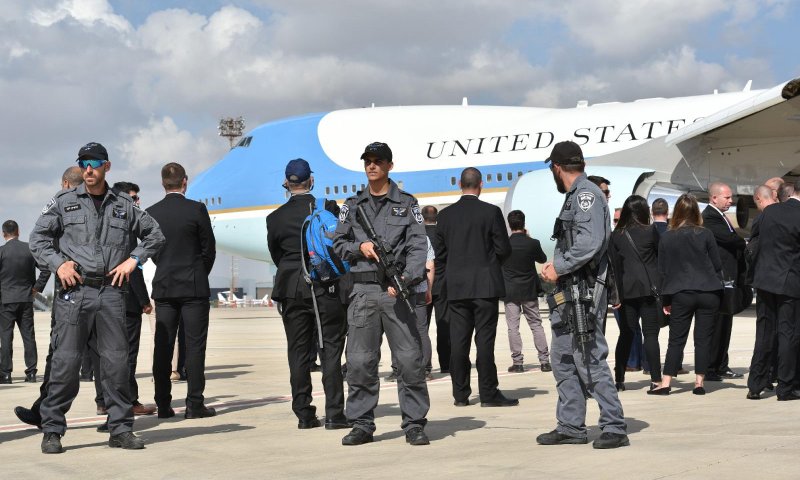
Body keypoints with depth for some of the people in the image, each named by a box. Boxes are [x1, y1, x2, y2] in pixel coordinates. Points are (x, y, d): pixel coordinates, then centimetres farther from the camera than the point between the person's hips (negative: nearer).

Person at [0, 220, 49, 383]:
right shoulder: (29, 249, 1)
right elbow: (46, 269, 0)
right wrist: (37, 287, 6)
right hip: (26, 299, 3)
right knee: (29, 336, 6)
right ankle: (31, 372, 5)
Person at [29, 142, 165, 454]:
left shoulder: (124, 205, 12)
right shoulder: (64, 202, 8)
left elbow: (155, 235, 21)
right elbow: (38, 238, 10)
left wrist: (134, 258, 7)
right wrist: (58, 263, -5)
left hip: (111, 291, 2)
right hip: (74, 291, -2)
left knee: (117, 361, 2)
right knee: (65, 361, -4)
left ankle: (121, 429, 10)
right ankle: (52, 431, 4)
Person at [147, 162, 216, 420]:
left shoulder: (151, 213, 1)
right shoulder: (196, 209, -8)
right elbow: (209, 248, -3)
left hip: (163, 287, 3)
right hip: (194, 287, -3)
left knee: (163, 348, 6)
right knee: (195, 346, 0)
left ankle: (163, 405, 8)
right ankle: (195, 404, -1)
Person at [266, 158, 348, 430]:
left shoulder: (275, 218, 0)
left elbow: (276, 255, 10)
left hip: (291, 289, 2)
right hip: (326, 287, -2)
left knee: (298, 352, 8)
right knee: (331, 349, 2)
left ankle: (304, 414, 8)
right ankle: (334, 414, -1)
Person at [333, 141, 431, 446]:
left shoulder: (406, 204, 7)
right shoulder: (352, 205, 16)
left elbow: (417, 246, -1)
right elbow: (338, 243, 16)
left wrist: (406, 278, -17)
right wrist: (360, 247, -5)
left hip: (397, 289, -2)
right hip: (363, 290, 3)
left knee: (410, 359, -4)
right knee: (359, 361, 2)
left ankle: (414, 424, 3)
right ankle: (362, 425, 10)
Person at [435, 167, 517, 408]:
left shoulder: (446, 215, 3)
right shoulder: (491, 212, -7)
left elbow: (440, 253, 5)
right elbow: (504, 249, -5)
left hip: (456, 287, 3)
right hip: (485, 285, -3)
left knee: (458, 341, 5)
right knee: (485, 339, -2)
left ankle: (460, 394, 9)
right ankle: (488, 393, -1)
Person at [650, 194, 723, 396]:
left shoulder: (666, 237, 0)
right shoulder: (705, 234, -2)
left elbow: (663, 270, 4)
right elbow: (717, 265, 3)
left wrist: (666, 300, 11)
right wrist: (717, 290, 17)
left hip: (681, 294, 0)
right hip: (708, 293, 0)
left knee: (676, 339, 4)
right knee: (703, 338, 5)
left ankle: (665, 383, 0)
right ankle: (699, 382, 5)